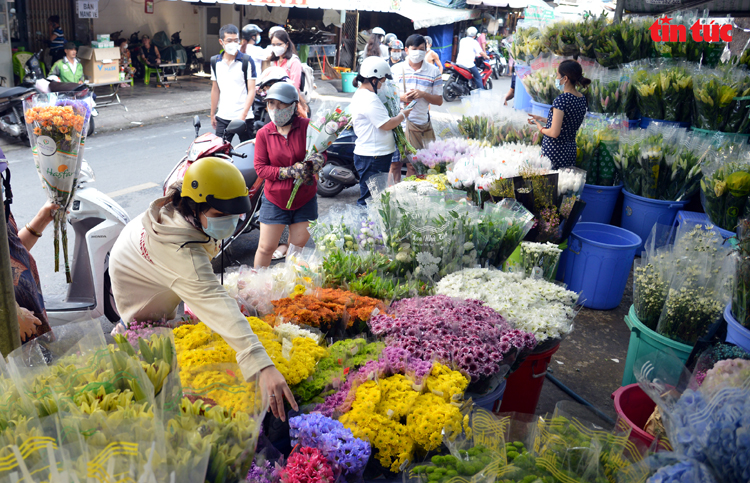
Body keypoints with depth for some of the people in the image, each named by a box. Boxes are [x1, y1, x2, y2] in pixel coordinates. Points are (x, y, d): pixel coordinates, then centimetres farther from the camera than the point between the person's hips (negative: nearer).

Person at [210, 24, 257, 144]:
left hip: (244, 117, -3)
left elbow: (251, 90, -8)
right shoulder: (215, 61, 9)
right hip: (222, 117, 3)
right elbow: (215, 90, 17)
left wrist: (243, 115, -17)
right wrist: (212, 114, 18)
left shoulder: (247, 61, -4)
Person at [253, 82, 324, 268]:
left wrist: (318, 160, -22)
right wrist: (288, 172, -20)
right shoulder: (263, 133, -5)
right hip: (275, 199, 0)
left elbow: (322, 150, 3)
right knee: (266, 247, 3)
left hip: (305, 198, 1)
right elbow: (260, 167, -7)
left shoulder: (307, 126, -7)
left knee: (298, 243, 12)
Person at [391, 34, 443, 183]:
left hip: (421, 124, 0)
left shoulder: (433, 71, 6)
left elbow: (439, 100, 6)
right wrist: (401, 97, -12)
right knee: (395, 163, 0)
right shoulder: (396, 69, 6)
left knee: (414, 165, 5)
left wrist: (423, 94, -12)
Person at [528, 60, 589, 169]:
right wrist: (543, 119, 21)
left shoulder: (561, 99, -19)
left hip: (554, 151, -8)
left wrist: (541, 128, -1)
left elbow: (554, 133, -21)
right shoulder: (582, 99, 7)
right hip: (570, 151, 8)